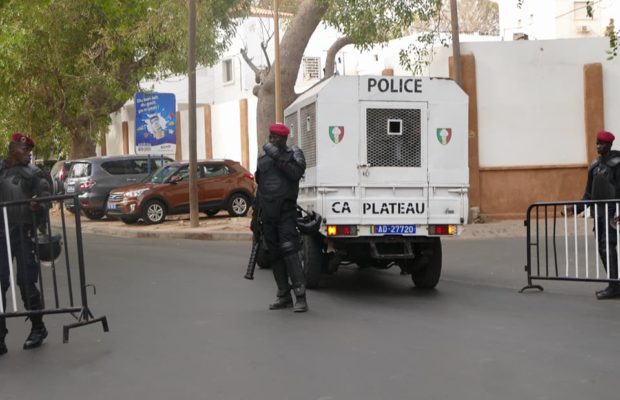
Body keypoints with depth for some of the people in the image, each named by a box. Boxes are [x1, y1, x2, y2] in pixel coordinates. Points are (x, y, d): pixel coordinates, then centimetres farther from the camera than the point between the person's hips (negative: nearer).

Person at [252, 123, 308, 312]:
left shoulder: (293, 154, 3)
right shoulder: (263, 159, 17)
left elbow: (296, 173, -18)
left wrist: (278, 158, -21)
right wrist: (255, 215, 18)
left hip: (286, 212, -6)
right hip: (267, 215, 6)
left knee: (289, 250, -16)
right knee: (274, 255, 6)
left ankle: (300, 297, -18)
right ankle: (284, 296, 14)